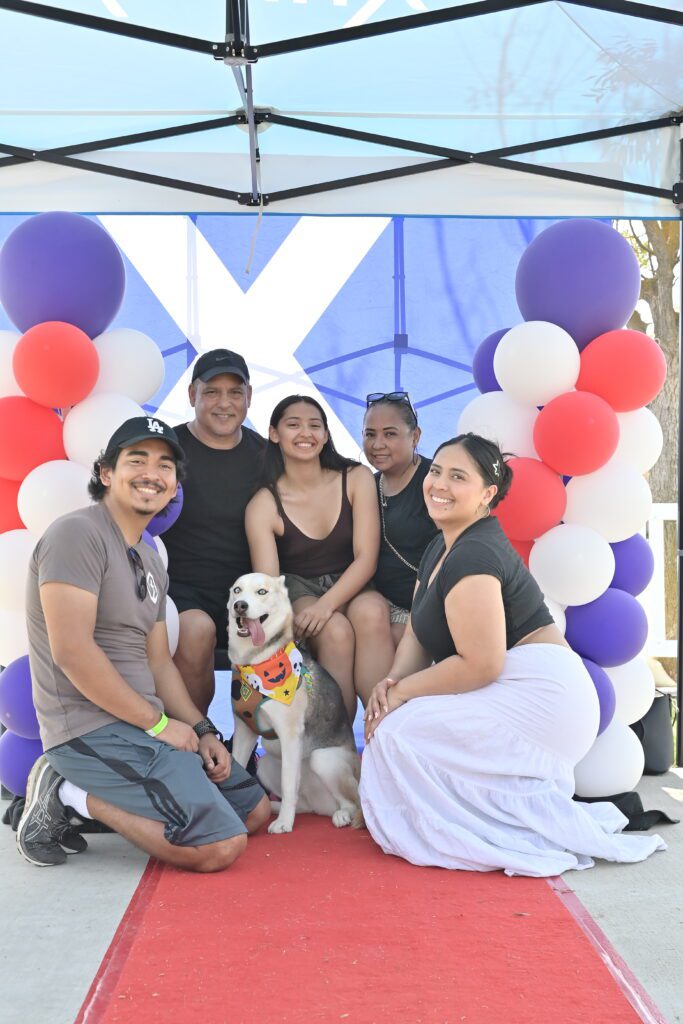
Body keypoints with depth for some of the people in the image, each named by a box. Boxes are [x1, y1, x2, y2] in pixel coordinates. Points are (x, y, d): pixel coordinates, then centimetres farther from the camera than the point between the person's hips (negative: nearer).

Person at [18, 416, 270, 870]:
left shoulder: (151, 562, 18)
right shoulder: (78, 534, -11)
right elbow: (72, 651, -20)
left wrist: (203, 730, 5)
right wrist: (159, 722, -14)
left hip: (141, 730, 10)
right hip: (93, 730, -10)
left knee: (256, 809, 12)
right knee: (220, 845, -19)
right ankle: (70, 796, -5)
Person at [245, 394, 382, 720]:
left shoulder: (357, 479, -4)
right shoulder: (263, 505, -8)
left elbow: (366, 558, -11)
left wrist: (327, 604, -28)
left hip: (350, 585, 1)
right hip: (297, 590, -1)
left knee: (369, 612, -35)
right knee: (337, 630, -35)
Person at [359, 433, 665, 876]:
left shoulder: (473, 556, -18)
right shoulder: (441, 547, 15)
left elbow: (479, 666, -23)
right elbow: (419, 633, 13)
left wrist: (402, 690, -13)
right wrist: (393, 681, -7)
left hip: (540, 691, -11)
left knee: (397, 734, -17)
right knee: (396, 725, 9)